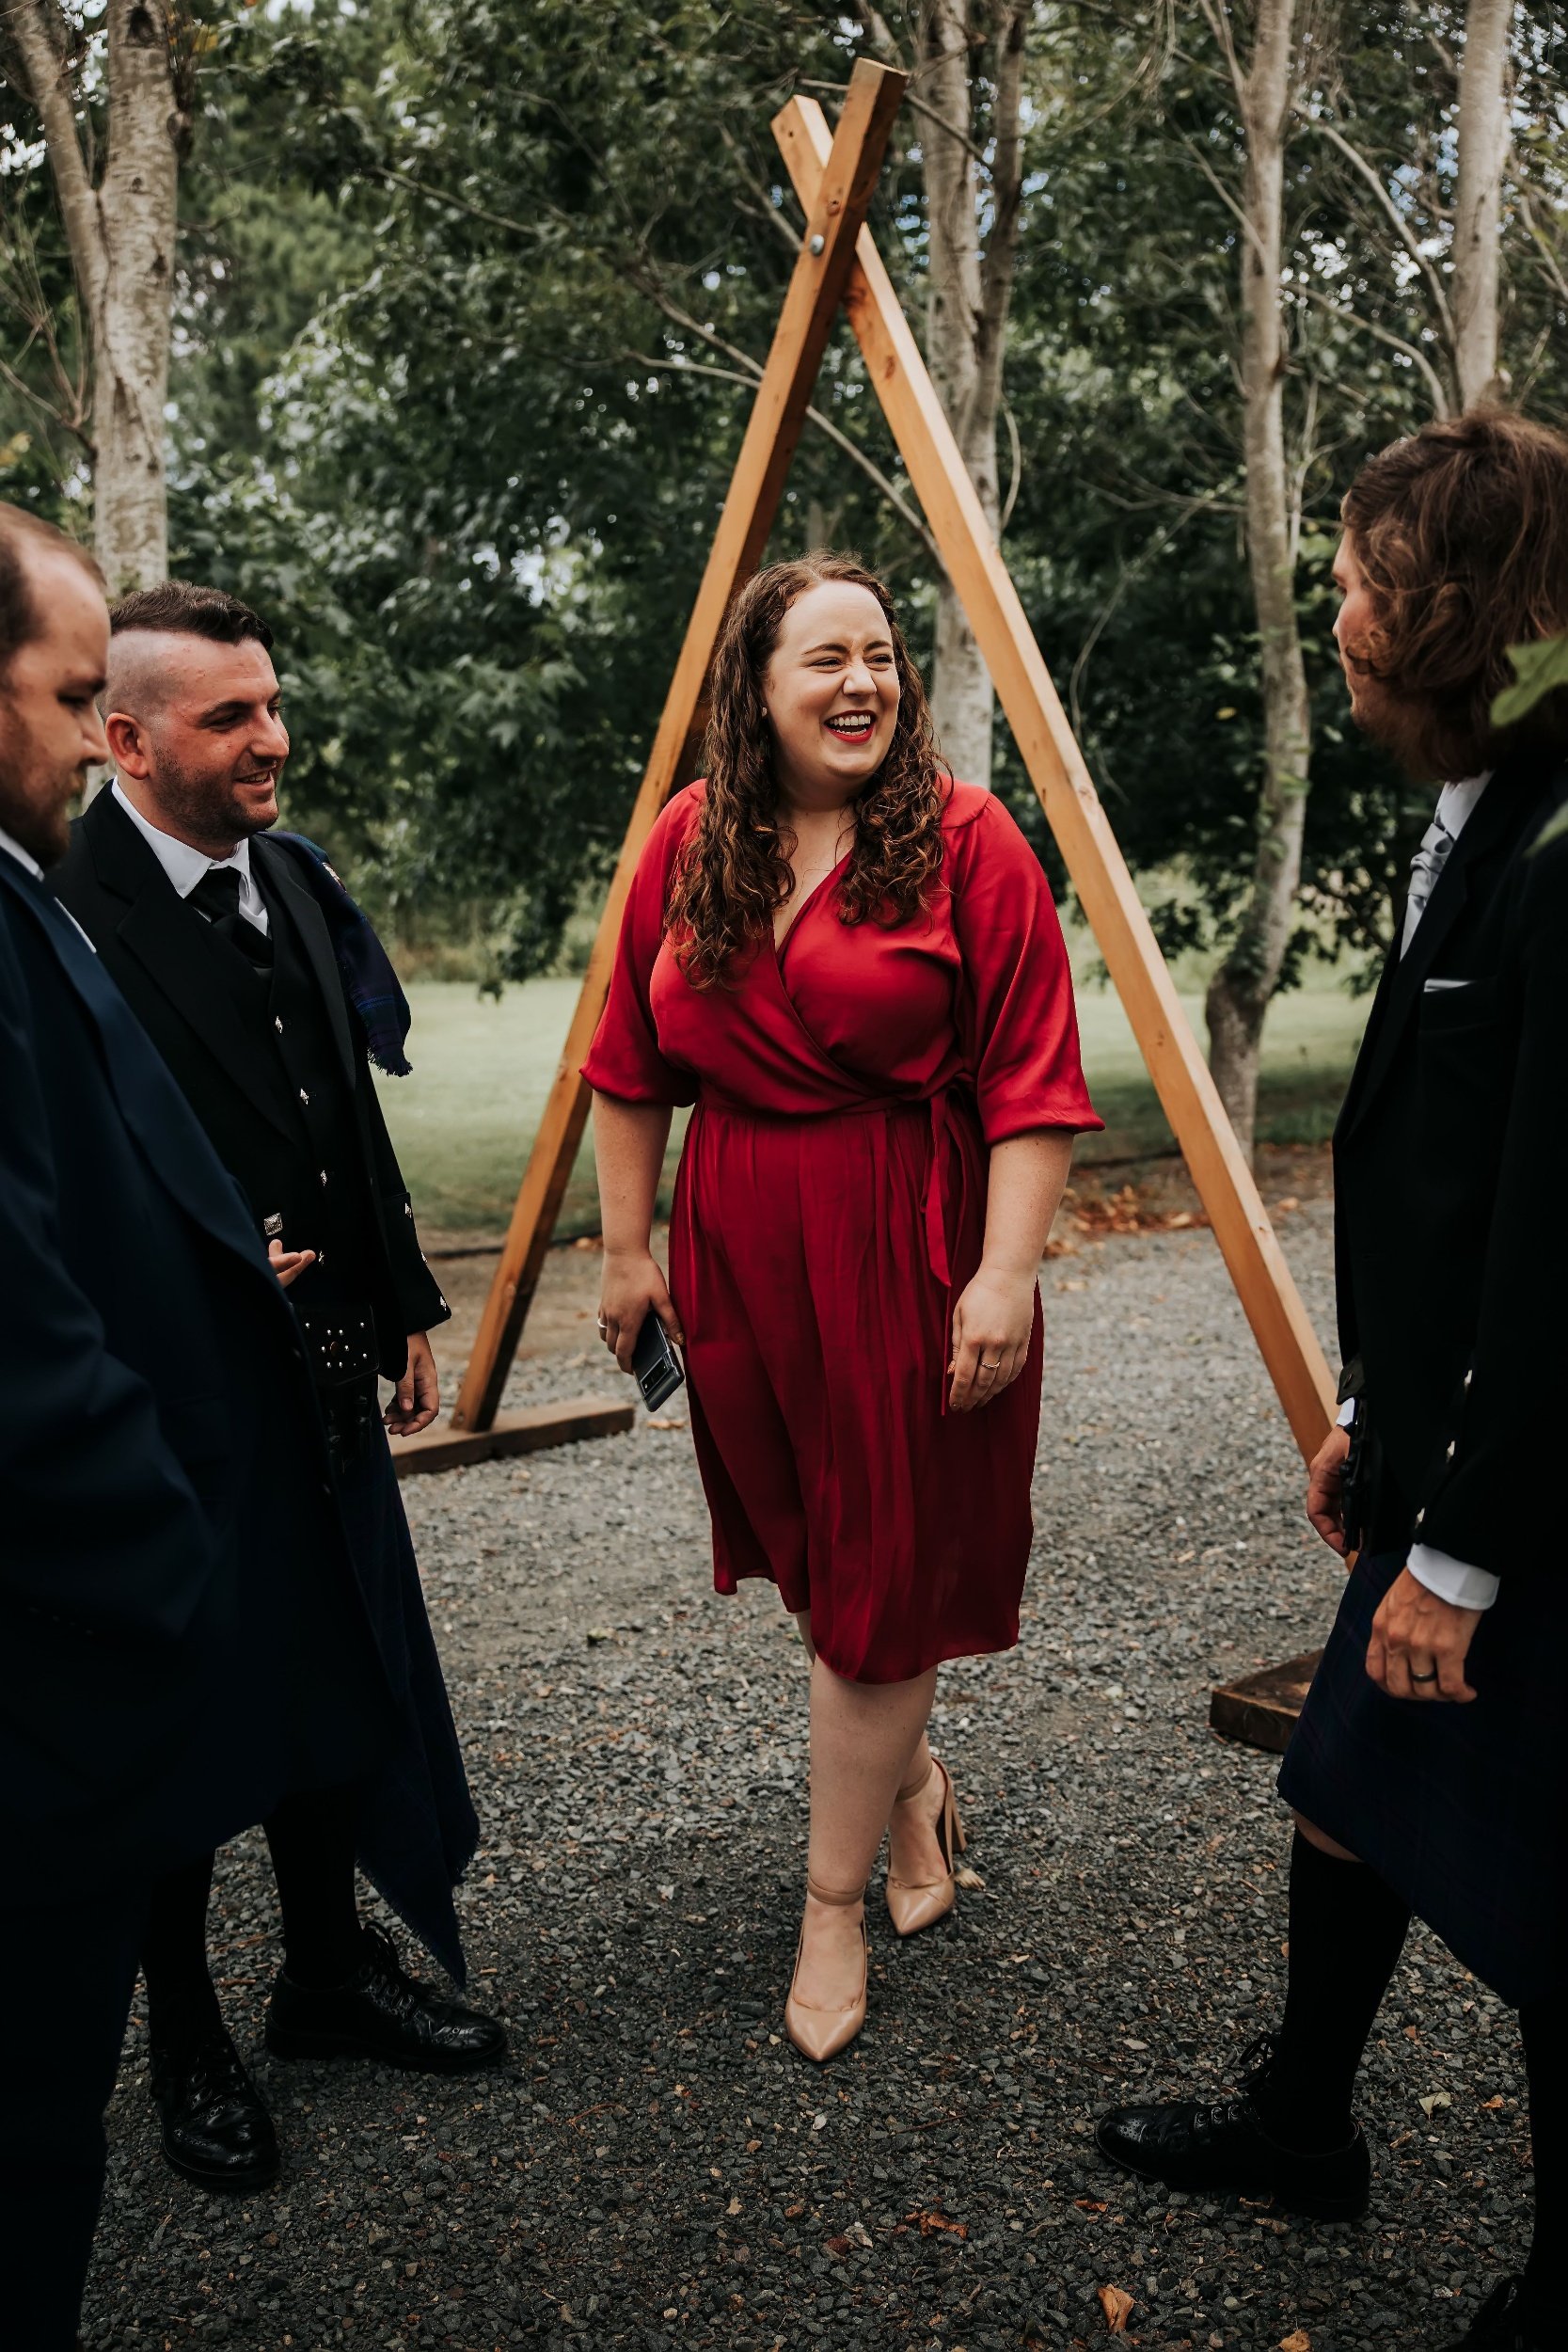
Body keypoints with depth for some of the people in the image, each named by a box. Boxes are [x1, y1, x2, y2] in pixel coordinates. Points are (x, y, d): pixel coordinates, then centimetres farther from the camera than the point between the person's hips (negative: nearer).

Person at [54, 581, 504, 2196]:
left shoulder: (296, 880, 8)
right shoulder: (69, 908, -18)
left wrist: (403, 1311, 14)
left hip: (321, 1373, 7)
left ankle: (331, 1968, 39)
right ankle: (185, 2044, 31)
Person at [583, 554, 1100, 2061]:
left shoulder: (963, 840, -7)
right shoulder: (688, 845, 4)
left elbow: (1030, 1085, -11)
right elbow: (633, 1071, 9)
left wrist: (1006, 1273, -18)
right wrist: (626, 1250, 8)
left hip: (908, 1249, -4)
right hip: (739, 1249, 4)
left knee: (879, 1572, 3)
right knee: (808, 1549, 16)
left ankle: (835, 1903, 19)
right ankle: (909, 1783, 42)